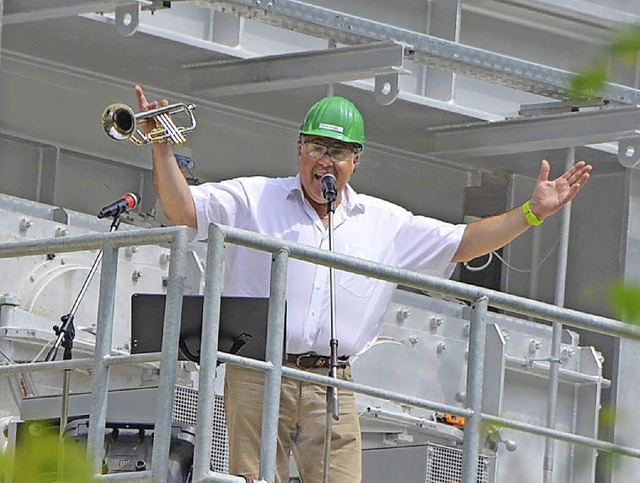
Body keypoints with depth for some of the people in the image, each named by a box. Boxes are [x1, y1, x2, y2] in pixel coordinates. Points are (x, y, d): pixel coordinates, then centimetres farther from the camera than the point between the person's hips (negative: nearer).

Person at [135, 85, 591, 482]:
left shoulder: (386, 224, 17)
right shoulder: (254, 199, 8)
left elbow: (462, 243, 20)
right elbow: (184, 210, -1)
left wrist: (532, 213, 13)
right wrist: (163, 149, -17)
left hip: (332, 386, 3)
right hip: (259, 376, -3)